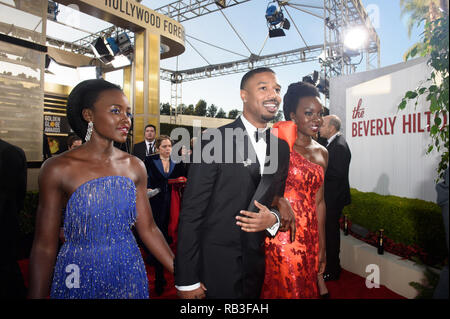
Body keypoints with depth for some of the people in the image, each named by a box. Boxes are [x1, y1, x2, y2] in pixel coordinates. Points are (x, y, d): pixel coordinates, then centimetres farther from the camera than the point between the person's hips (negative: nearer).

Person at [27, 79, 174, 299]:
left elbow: (148, 229, -2)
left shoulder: (135, 167, -4)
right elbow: (44, 246, -9)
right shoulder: (58, 169, -13)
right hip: (78, 279, -3)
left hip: (129, 275, 3)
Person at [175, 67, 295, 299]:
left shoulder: (281, 147, 4)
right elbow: (191, 212, -15)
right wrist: (187, 280, -14)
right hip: (214, 262, -6)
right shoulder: (213, 140, -15)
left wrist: (273, 218, -9)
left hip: (255, 262, 6)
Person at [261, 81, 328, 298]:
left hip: (310, 238, 6)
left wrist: (322, 247, 15)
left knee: (308, 287, 18)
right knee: (284, 289, 6)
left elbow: (318, 202, 12)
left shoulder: (322, 153, 9)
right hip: (280, 233, -6)